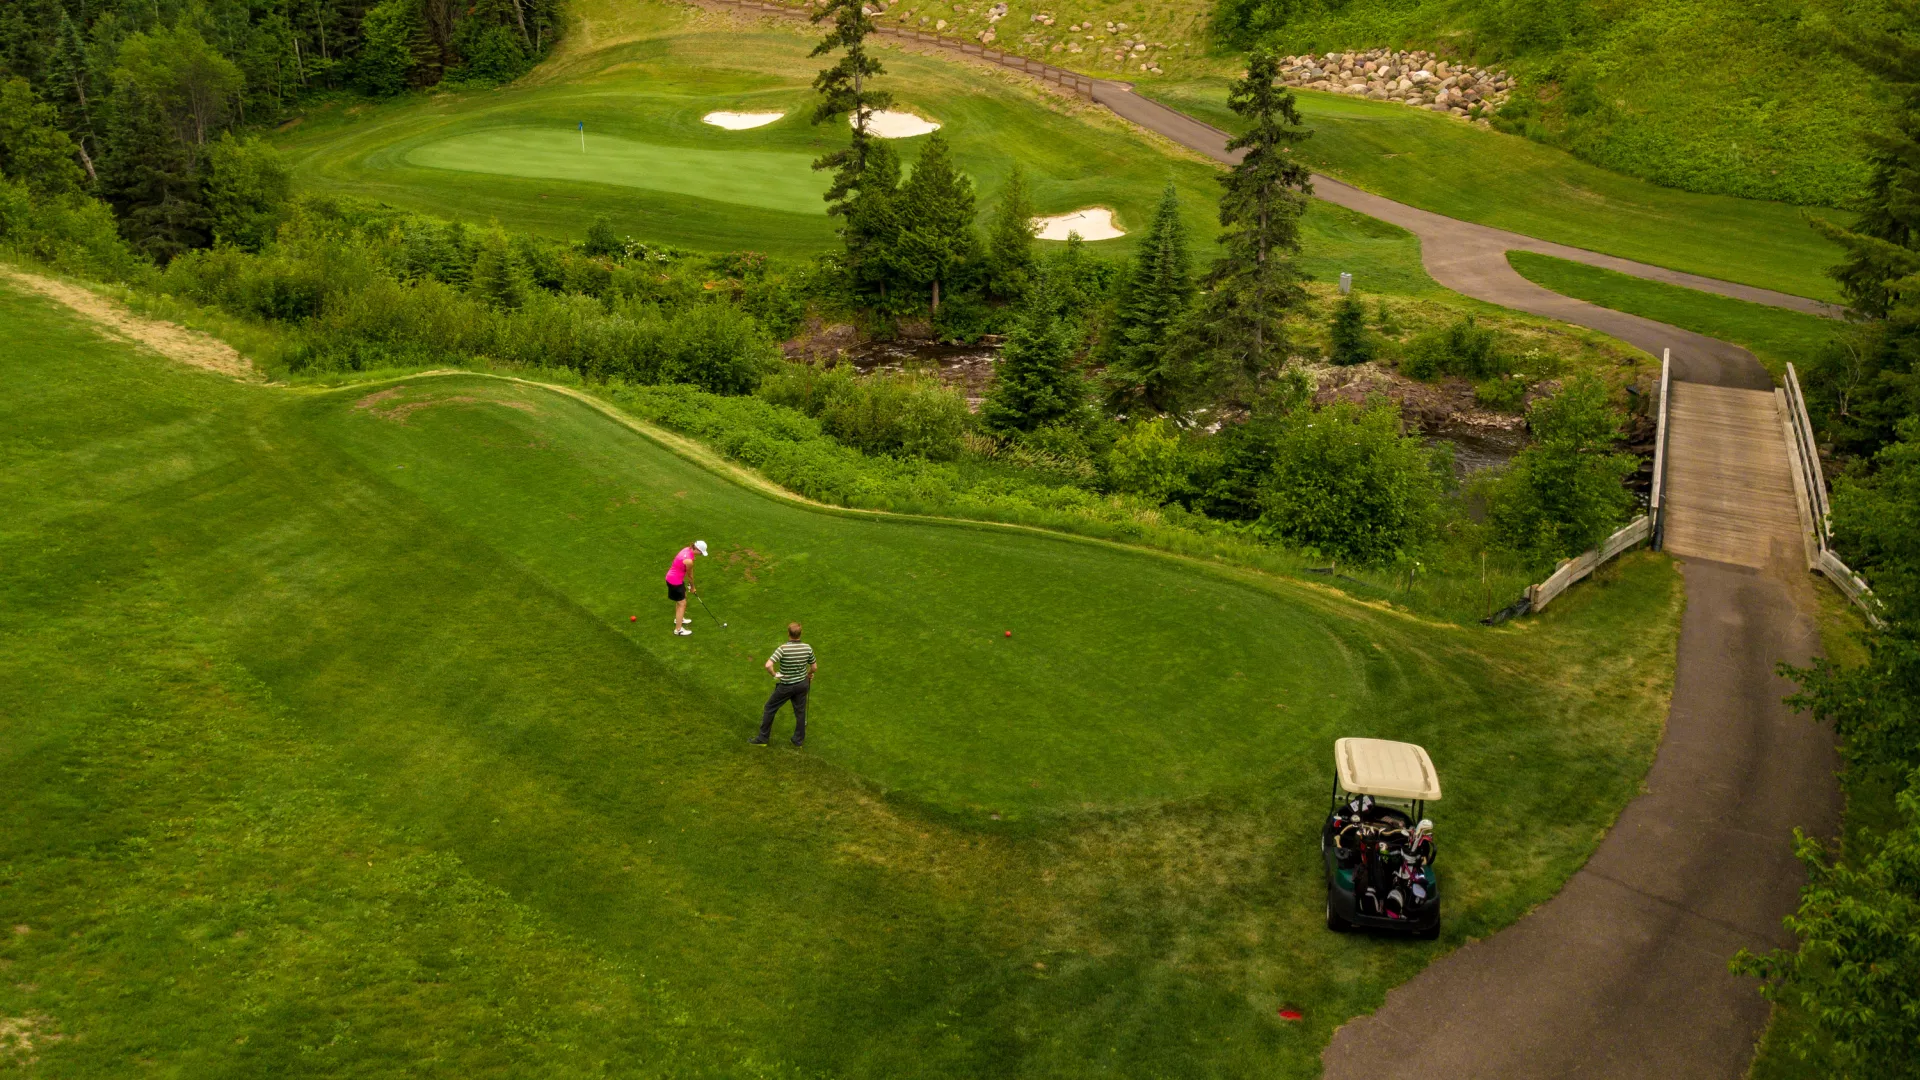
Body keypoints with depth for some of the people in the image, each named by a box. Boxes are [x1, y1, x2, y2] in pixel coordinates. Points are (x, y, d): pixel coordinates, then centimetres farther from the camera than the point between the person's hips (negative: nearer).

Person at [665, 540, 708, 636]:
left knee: (681, 598, 28)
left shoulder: (688, 549, -6)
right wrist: (693, 587, 5)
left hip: (671, 577, 9)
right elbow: (690, 576, -12)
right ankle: (678, 630, 8)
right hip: (675, 581, -9)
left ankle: (678, 619, 48)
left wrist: (689, 584, 10)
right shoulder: (689, 561, -31)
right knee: (682, 604, 1)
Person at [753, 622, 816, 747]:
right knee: (800, 712, 17)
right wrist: (809, 674, 21)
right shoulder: (807, 648, -12)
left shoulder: (783, 648, -24)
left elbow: (768, 665, -33)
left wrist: (774, 674, -14)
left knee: (769, 708, 14)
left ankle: (762, 738, 21)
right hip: (802, 684, 4)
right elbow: (814, 667, 0)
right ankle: (799, 739, 29)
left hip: (786, 686, -3)